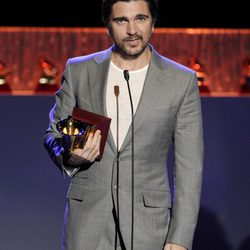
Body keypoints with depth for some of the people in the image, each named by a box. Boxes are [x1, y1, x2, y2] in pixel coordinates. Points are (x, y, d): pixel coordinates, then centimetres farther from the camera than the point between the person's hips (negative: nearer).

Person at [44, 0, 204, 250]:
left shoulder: (182, 81, -1)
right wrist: (69, 156, -10)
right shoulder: (78, 71, 4)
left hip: (148, 224, -1)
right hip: (87, 216, 1)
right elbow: (54, 134, 14)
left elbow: (189, 166, -1)